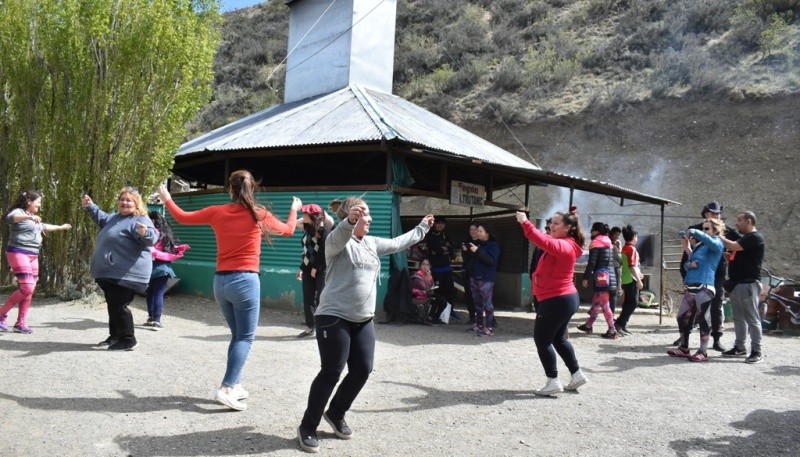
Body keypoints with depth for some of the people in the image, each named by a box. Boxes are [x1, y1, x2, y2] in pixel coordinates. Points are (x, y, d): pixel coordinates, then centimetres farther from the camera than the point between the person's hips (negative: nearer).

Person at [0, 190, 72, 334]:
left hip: (33, 256, 9)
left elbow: (43, 226, 42)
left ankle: (21, 323, 10)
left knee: (30, 290, 5)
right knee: (27, 288, -17)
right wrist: (29, 217, -47)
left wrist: (60, 227, 53)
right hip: (18, 253, -9)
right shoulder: (19, 212, -6)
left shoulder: (33, 218, 21)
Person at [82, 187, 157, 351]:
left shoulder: (140, 220, -13)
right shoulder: (115, 218, 18)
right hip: (110, 273, 11)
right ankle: (115, 336, 32)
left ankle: (127, 340, 0)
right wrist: (90, 207, 41)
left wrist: (144, 233, -52)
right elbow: (102, 218, 42)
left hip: (126, 275, -10)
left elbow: (151, 238, -31)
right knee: (112, 305, 19)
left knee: (119, 306, -10)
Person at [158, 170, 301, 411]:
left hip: (221, 281, 5)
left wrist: (166, 199, 32)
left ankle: (235, 385, 18)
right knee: (245, 337, 0)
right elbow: (288, 230, 15)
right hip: (245, 280, -4)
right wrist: (294, 209, 34)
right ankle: (227, 388, -11)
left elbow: (182, 217, 14)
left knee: (238, 335, 18)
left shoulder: (217, 212, 3)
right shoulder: (260, 214, -2)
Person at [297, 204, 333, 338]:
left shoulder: (324, 229, -9)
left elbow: (323, 250, -15)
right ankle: (309, 327, 14)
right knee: (308, 299, 7)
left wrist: (316, 268, -16)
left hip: (322, 269, -7)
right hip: (308, 268, 7)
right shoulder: (308, 229, 14)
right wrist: (302, 268, 14)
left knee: (321, 299, -3)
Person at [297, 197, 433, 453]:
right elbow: (339, 236, -34)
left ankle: (335, 414, 28)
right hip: (334, 317, -8)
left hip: (363, 320, 8)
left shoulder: (372, 243, 15)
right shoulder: (338, 242, -9)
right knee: (331, 372, -7)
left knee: (362, 370, 7)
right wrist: (350, 220, -55)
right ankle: (308, 427, 7)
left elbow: (398, 243, 28)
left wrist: (422, 228, 37)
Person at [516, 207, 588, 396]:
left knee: (542, 339, -2)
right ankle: (577, 374, 28)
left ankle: (553, 382, 2)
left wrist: (525, 223, -39)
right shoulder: (561, 244, 14)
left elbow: (544, 242, -38)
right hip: (565, 299, 11)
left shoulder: (564, 246, -21)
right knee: (558, 338, 21)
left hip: (557, 301, -11)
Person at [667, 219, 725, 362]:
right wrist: (689, 264, -2)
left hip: (704, 288, -8)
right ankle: (684, 348, 23)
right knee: (683, 318, 11)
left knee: (703, 319, -2)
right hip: (690, 288, 8)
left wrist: (692, 232, -13)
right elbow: (686, 265, 19)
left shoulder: (717, 244, -1)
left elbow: (706, 239, -25)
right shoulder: (699, 246, 20)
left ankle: (703, 352, 6)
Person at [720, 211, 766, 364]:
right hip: (737, 284, 10)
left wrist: (719, 236, -9)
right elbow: (734, 255, 23)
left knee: (752, 318, -6)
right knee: (738, 318, 13)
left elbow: (733, 246, -22)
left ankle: (756, 351, -2)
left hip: (748, 284, -10)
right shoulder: (745, 238, 20)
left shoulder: (755, 237, -12)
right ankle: (739, 347, 20)